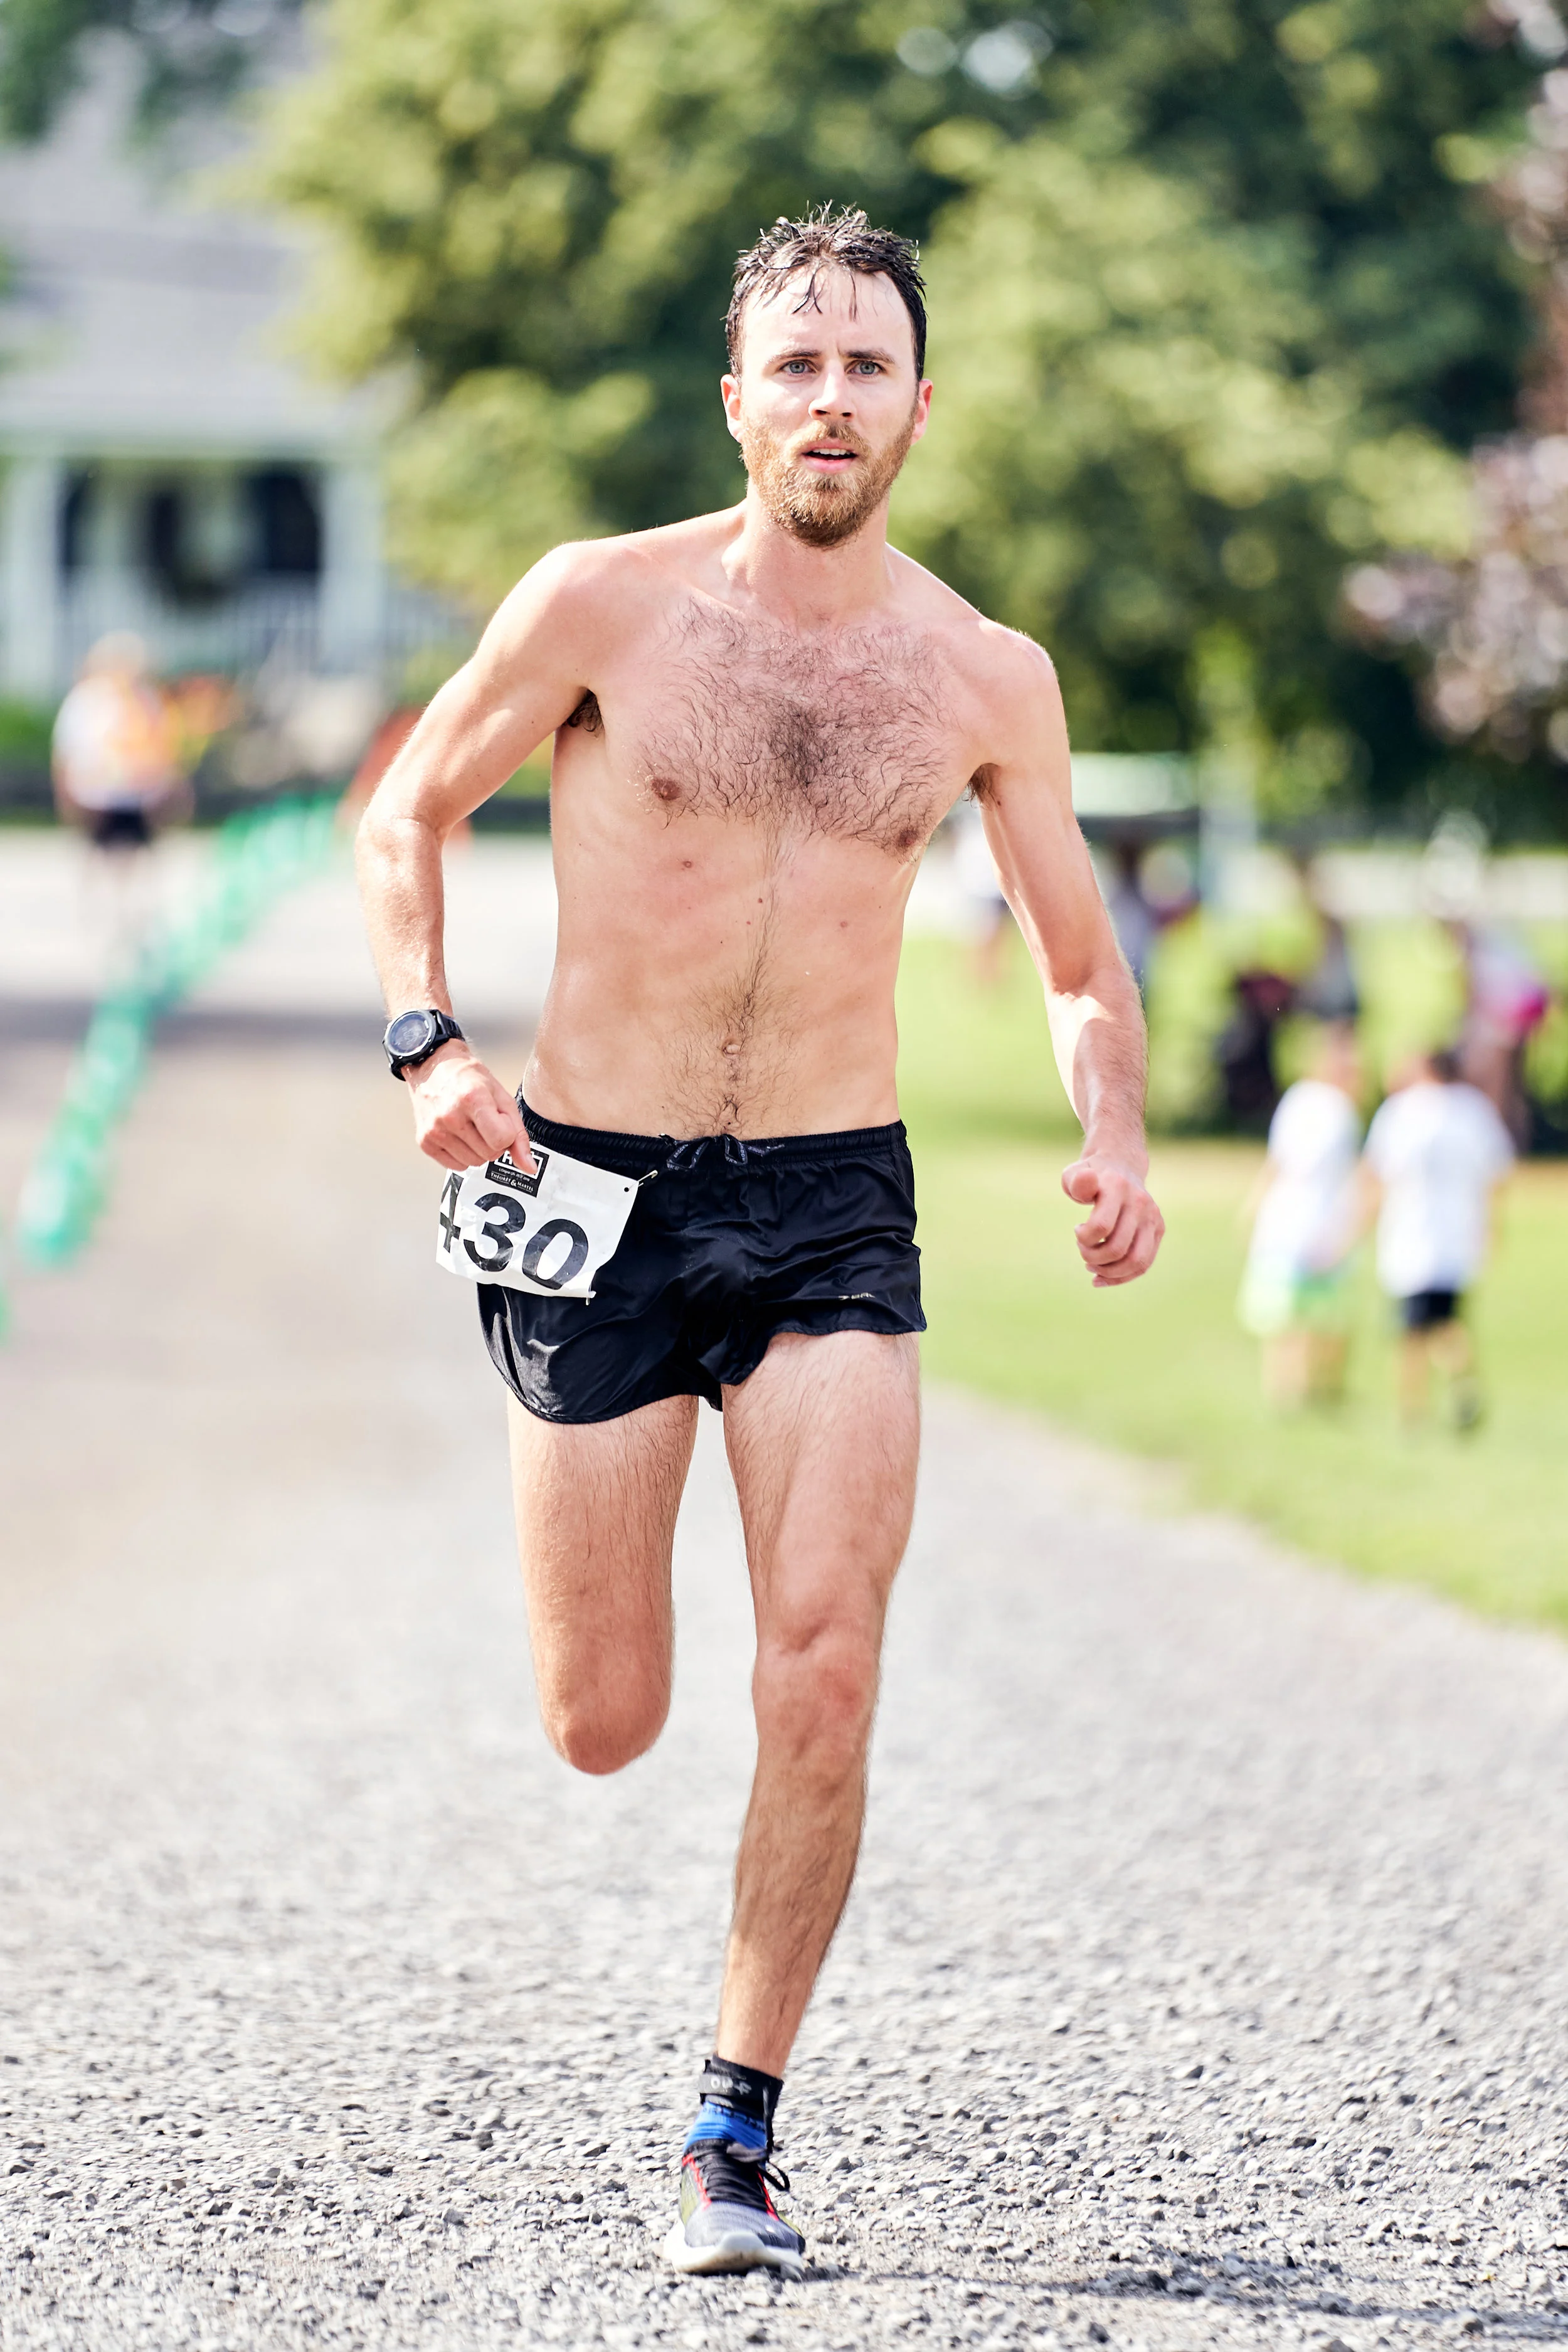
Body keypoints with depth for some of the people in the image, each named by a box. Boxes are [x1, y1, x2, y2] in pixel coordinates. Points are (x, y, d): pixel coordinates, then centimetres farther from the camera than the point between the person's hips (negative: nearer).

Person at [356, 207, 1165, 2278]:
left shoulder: (983, 676, 3)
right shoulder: (605, 605, -4)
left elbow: (1080, 959, 14)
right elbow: (409, 811, 7)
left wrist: (1114, 1146, -5)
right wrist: (429, 1043, -9)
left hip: (834, 1212, 1)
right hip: (599, 1194, -1)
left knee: (822, 1686, -15)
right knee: (603, 1730, 3)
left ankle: (738, 2130, 0)